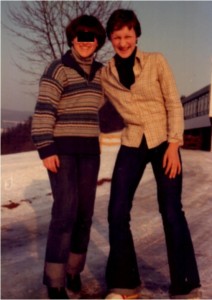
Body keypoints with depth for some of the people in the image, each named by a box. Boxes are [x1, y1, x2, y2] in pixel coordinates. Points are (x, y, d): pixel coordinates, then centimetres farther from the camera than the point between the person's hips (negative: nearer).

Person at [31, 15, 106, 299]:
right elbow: (43, 110, -14)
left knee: (84, 211, 6)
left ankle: (73, 269, 21)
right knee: (66, 210, -14)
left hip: (89, 150, 7)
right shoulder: (58, 68, -9)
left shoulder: (98, 71, 12)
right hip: (61, 149, -6)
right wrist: (45, 149, -20)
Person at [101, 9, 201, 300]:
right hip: (132, 144, 3)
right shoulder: (105, 74, 4)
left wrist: (173, 144, -13)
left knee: (171, 211, -5)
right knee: (117, 212, -4)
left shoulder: (156, 61, -4)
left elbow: (174, 104, -5)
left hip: (163, 141, -3)